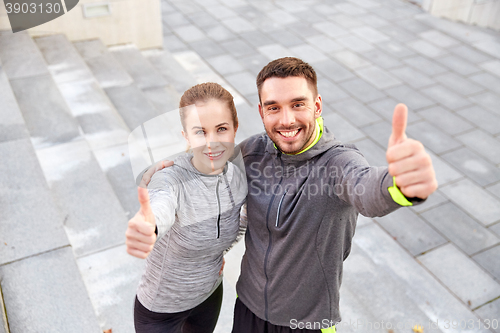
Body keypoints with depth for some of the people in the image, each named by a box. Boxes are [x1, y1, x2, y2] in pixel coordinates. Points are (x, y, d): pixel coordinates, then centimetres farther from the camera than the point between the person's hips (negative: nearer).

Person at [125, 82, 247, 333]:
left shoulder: (239, 172, -15)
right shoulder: (173, 180, -31)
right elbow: (160, 210, -54)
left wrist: (221, 249, -4)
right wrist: (147, 227, -76)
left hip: (210, 294, 5)